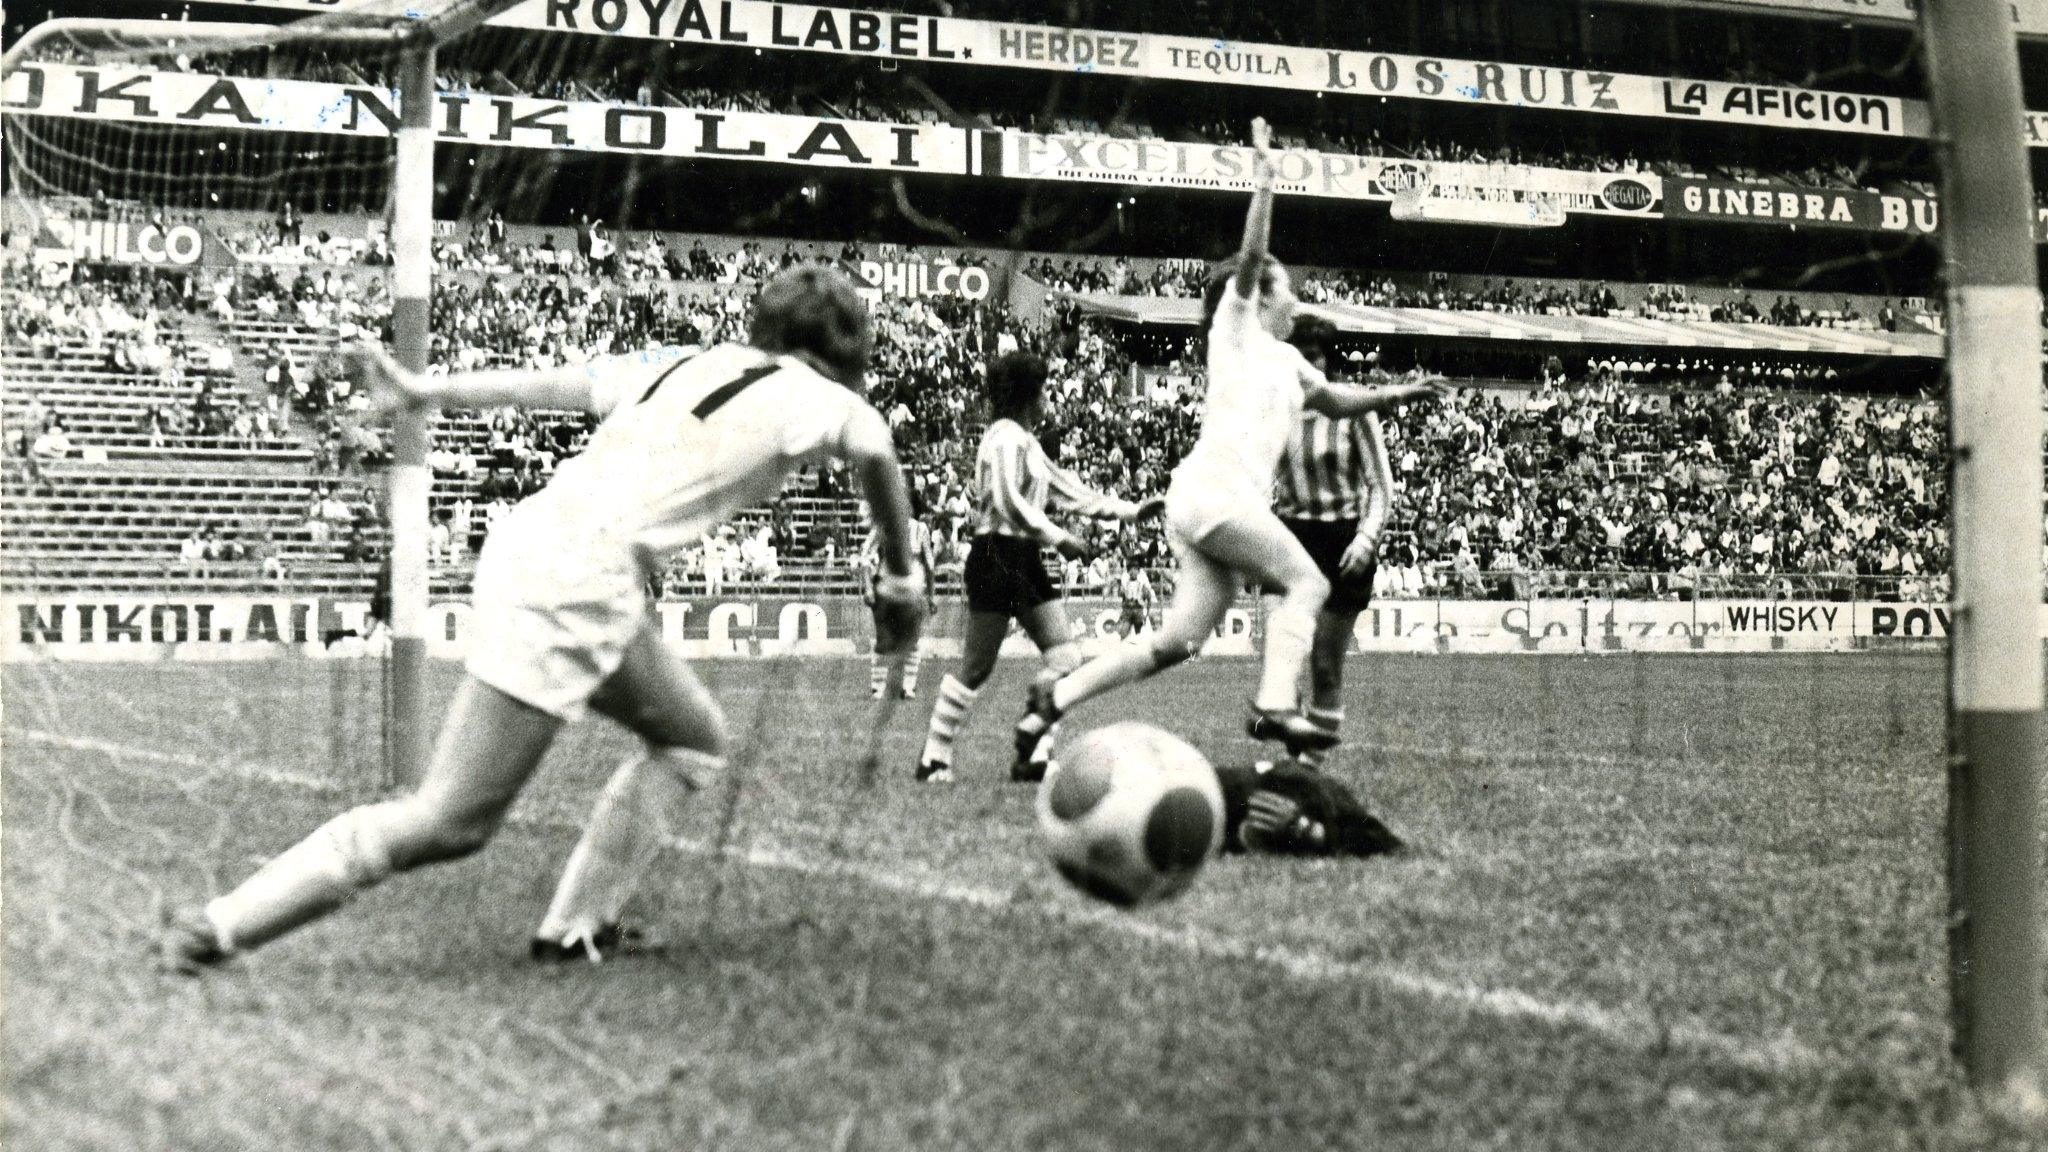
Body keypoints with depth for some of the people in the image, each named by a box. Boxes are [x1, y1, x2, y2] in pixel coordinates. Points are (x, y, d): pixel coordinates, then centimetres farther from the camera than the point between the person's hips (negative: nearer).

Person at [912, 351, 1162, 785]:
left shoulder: (1028, 443, 20)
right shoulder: (1006, 436, -10)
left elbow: (1073, 493, 23)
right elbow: (1010, 502, -19)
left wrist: (1133, 510, 20)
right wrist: (1060, 538, -17)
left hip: (1025, 560, 10)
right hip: (998, 556, -10)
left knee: (1065, 657, 0)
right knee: (977, 666, -5)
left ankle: (1035, 756, -1)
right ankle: (934, 760, 6)